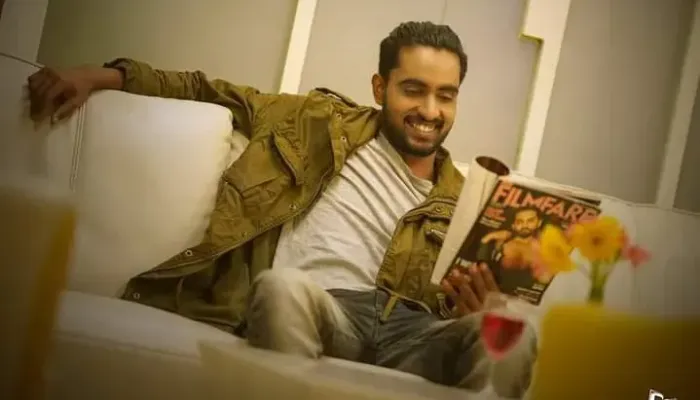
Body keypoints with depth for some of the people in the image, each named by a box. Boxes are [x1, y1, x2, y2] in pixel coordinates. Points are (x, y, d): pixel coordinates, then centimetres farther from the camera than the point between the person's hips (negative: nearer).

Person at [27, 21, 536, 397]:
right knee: (285, 285, -40)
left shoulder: (457, 199, 21)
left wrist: (469, 307, -7)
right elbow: (218, 94, 25)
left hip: (402, 322, 1)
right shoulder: (323, 119, 20)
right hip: (302, 306, -1)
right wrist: (110, 74, 13)